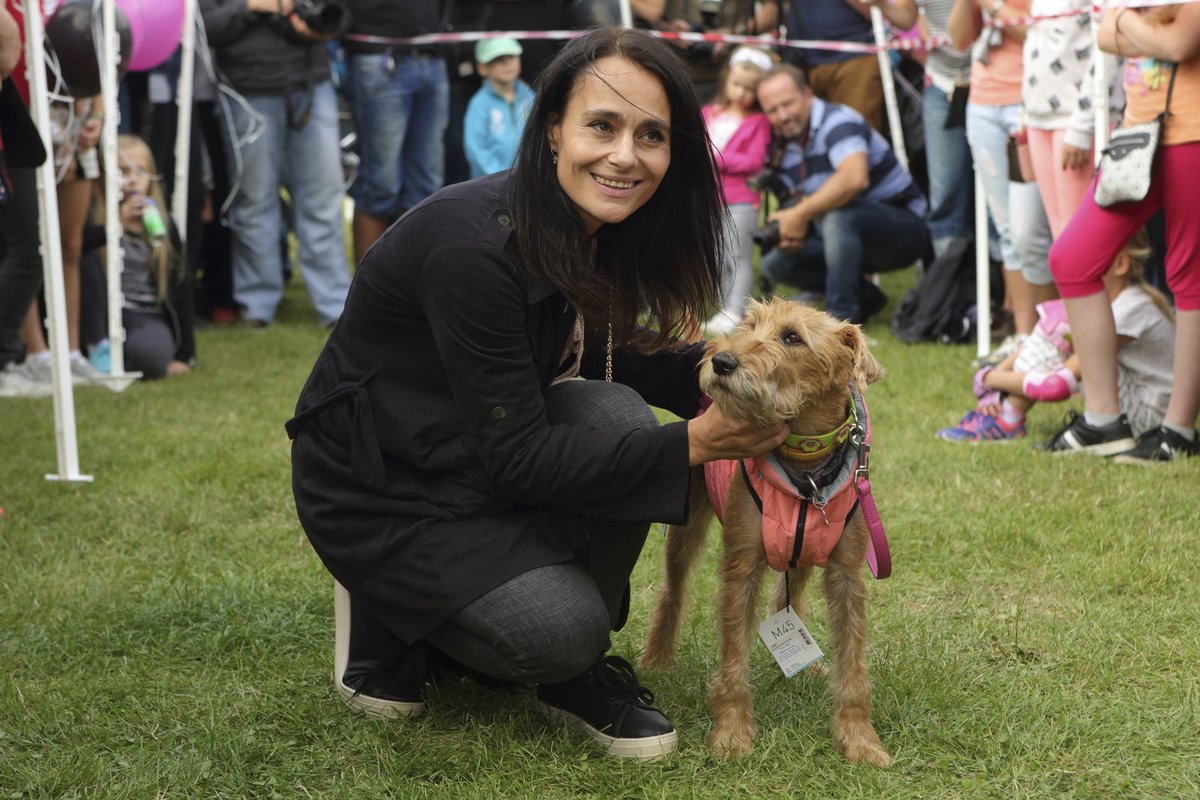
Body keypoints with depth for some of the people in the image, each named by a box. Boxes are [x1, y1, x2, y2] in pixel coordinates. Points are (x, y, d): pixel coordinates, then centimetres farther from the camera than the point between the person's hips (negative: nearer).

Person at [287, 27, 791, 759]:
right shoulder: (474, 246, -31)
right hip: (380, 483, -7)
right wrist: (693, 444, -30)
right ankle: (382, 614, 8)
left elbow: (611, 357, 7)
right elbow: (514, 457, -27)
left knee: (617, 418, -22)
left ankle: (577, 669, 0)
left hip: (486, 445, 7)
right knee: (560, 629, -23)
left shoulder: (598, 230, -8)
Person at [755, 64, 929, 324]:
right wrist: (788, 229, -12)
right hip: (843, 234, 8)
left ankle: (841, 315, -24)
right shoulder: (783, 146, 6)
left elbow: (854, 178, -38)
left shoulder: (838, 120, -19)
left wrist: (801, 214, -31)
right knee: (775, 262, -4)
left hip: (905, 228, -8)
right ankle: (864, 297, 8)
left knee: (836, 214, -36)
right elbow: (798, 201, 13)